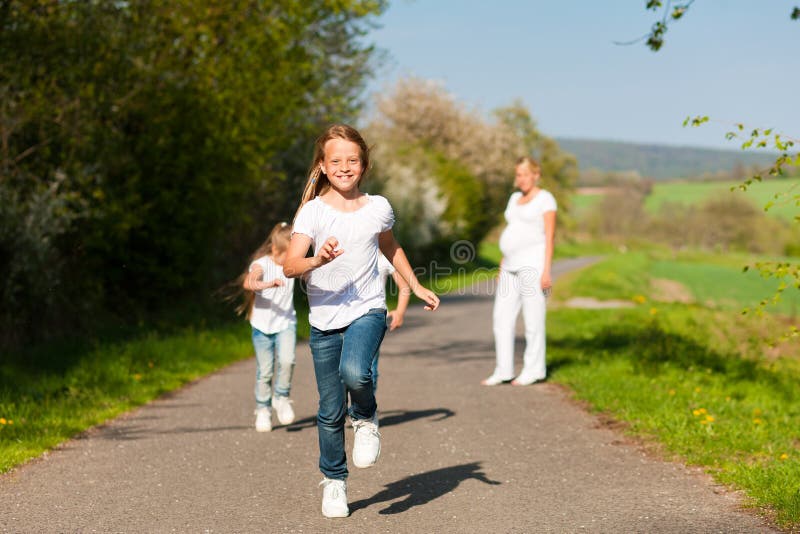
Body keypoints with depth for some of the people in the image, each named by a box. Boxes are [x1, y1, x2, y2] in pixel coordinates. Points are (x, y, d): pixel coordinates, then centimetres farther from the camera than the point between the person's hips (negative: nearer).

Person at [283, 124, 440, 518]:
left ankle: (367, 419, 4)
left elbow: (390, 248, 24)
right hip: (324, 319, 0)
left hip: (367, 311, 0)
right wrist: (318, 260, -35)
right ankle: (333, 481, 26)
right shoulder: (313, 211, -5)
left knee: (354, 372, -30)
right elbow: (290, 266, -16)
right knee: (331, 409, 5)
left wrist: (416, 287, 27)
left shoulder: (377, 207, 3)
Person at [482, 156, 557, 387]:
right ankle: (503, 370, 7)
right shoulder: (515, 198, 17)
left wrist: (546, 271, -17)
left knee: (533, 318, -3)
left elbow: (549, 237, -10)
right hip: (512, 265, 8)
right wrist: (502, 266, 17)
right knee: (502, 317, 3)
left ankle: (534, 370, 7)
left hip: (533, 263, -8)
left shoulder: (545, 199, -5)